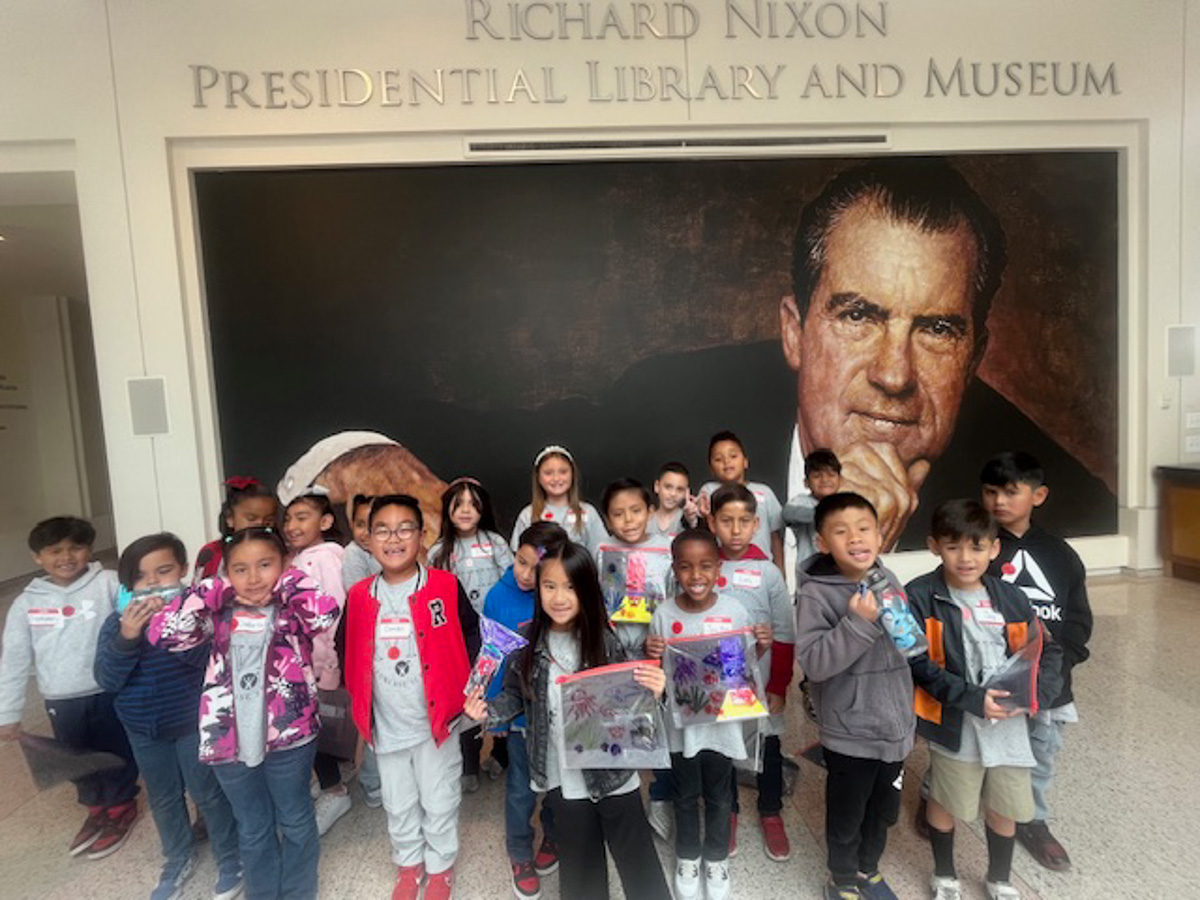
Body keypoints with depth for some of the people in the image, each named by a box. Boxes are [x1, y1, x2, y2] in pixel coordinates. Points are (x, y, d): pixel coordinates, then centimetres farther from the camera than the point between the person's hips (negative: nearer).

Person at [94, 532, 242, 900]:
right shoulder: (117, 622, -7)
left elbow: (203, 657, -28)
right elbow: (107, 681, -12)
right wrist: (126, 638, -29)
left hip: (193, 721, -4)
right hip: (143, 728, 4)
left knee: (209, 794, 8)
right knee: (163, 799, 21)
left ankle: (230, 859, 30)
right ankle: (179, 860, 43)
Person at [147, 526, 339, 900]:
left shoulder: (293, 609, -8)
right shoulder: (219, 613, 1)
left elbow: (326, 613, -29)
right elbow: (161, 632, -11)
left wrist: (289, 581, -15)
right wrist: (210, 590, -9)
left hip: (288, 737, -2)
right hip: (230, 740, 3)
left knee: (296, 822, 19)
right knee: (252, 829, 23)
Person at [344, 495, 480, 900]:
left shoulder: (445, 587, -14)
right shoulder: (359, 597, -4)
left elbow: (473, 635, -4)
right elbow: (351, 655, 9)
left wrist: (457, 688, -6)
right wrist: (359, 704, 6)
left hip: (436, 720, -3)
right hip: (385, 725, 3)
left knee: (439, 803, 13)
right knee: (398, 804, 21)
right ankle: (409, 865, 45)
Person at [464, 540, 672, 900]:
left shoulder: (606, 643, -14)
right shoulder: (526, 645, -9)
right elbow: (515, 697, 3)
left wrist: (650, 692, -28)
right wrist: (487, 710, -16)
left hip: (613, 773, -1)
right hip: (563, 779, 2)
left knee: (638, 862, 13)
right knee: (579, 868, 21)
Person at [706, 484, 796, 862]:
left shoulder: (767, 572, -8)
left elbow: (784, 635, -3)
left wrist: (779, 686, -4)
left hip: (760, 683, 0)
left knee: (768, 750, 15)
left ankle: (771, 814, 39)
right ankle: (726, 812, 39)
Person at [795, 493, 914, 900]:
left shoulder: (888, 580, -2)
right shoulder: (815, 594, -21)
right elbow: (813, 663, -27)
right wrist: (858, 622, -34)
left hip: (894, 726, 6)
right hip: (849, 733, -5)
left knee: (884, 811, 25)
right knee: (846, 819, 15)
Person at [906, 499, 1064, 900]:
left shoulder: (1009, 598, 1)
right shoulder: (921, 597, -14)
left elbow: (1047, 650, 7)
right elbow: (918, 663, -18)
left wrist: (1032, 692, -9)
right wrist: (970, 698, -22)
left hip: (1008, 722, 4)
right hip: (954, 723, -4)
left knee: (1005, 806, 19)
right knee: (946, 803, 12)